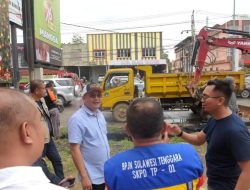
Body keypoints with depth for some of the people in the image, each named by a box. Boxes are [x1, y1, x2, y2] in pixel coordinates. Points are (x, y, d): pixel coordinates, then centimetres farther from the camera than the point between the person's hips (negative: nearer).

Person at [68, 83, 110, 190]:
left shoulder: (100, 115, 4)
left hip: (106, 172, 7)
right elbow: (75, 149, -20)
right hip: (92, 176, -7)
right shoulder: (77, 119, -19)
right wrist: (84, 176, -21)